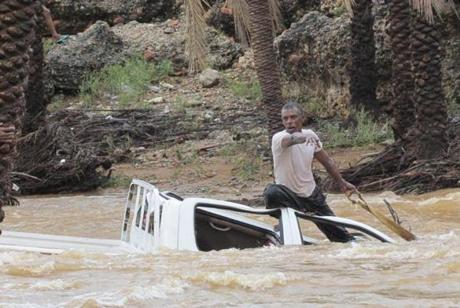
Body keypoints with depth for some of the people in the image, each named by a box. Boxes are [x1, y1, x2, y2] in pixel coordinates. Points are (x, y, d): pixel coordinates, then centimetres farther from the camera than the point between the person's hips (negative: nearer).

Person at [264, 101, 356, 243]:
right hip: (288, 194, -4)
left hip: (312, 194, 4)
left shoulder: (311, 135, -1)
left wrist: (341, 182, 19)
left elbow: (327, 161, 14)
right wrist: (304, 138, -67)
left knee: (339, 234, 4)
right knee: (271, 192, -38)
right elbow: (289, 140, -45)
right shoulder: (278, 138, -19)